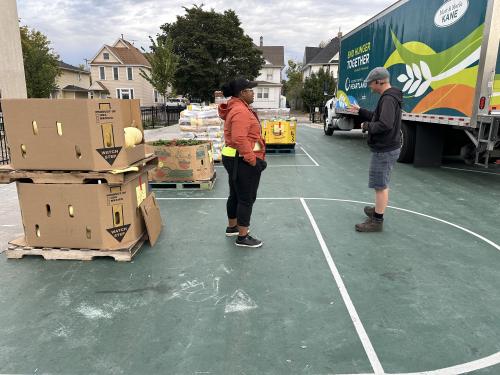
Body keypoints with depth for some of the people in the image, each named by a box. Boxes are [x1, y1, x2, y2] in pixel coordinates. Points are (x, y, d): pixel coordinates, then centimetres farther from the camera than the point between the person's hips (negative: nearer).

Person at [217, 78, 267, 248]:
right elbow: (240, 139, -30)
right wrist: (253, 160, -24)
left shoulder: (237, 107, 14)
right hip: (243, 161, -11)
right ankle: (243, 237, 7)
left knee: (235, 195, 20)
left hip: (233, 158, 11)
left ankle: (232, 227, 35)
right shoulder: (241, 111, -21)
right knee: (247, 199, -3)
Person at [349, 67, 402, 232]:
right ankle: (378, 210, 38)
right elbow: (377, 117, 23)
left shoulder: (388, 98, -20)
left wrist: (367, 126, -16)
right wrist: (360, 111, 19)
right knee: (382, 184, 22)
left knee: (380, 186, -5)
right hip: (387, 147, 11)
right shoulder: (389, 97, 13)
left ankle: (377, 221, 2)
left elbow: (385, 124, -30)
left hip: (384, 150, -11)